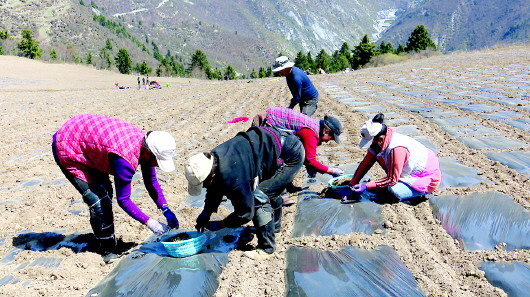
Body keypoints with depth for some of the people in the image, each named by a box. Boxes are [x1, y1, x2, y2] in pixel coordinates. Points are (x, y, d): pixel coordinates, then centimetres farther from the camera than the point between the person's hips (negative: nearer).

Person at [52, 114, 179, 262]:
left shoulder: (146, 142, -11)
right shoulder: (126, 159, -36)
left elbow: (151, 181, 1)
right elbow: (123, 200, -26)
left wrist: (166, 210, -6)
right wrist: (149, 222, -21)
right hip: (66, 149, -9)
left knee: (106, 192, 13)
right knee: (99, 201, -13)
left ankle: (109, 242, 28)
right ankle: (108, 251, 2)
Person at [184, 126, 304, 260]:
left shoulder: (233, 177, -33)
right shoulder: (212, 159, -5)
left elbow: (245, 213, -20)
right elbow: (215, 190, 14)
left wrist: (220, 224, -8)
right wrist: (205, 214, 7)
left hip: (291, 155, -10)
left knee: (258, 197, -14)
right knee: (271, 190, 28)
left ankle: (266, 248, -1)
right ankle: (275, 226, 53)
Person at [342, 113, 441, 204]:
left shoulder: (397, 149, -34)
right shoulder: (378, 143, -9)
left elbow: (392, 179, -27)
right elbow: (365, 164, -3)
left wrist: (366, 186, -28)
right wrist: (352, 185, -5)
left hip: (429, 179, -8)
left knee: (395, 191, -29)